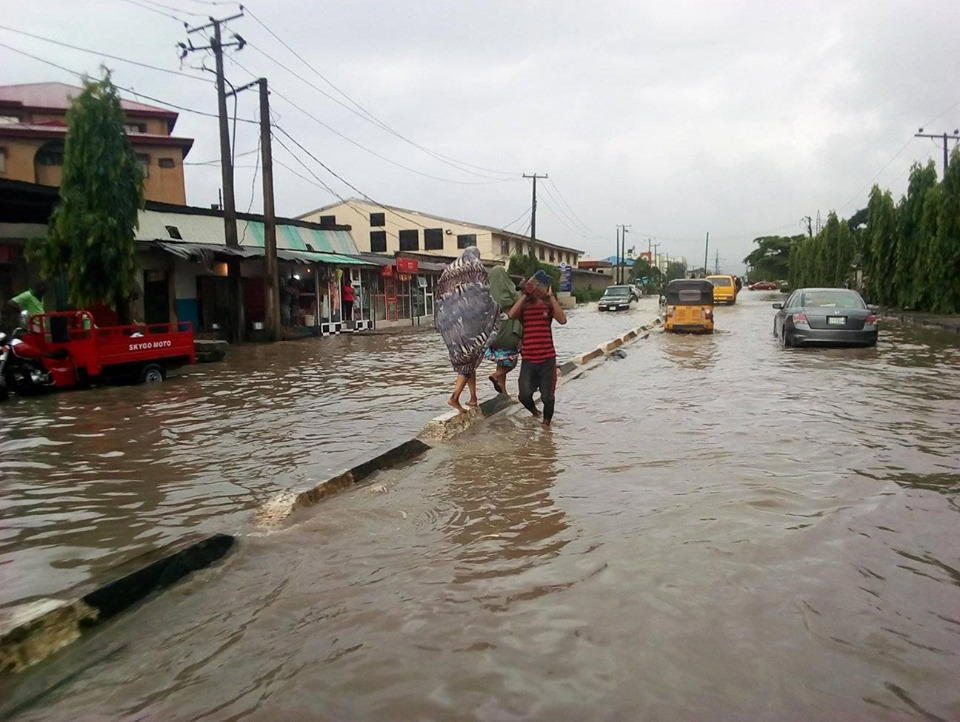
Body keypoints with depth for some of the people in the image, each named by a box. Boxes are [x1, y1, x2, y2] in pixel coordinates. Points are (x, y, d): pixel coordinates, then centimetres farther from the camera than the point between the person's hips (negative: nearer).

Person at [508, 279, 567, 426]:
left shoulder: (548, 305, 4)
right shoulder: (523, 306, 3)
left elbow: (562, 320, -15)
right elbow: (511, 315, -20)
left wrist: (551, 296, -14)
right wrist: (525, 295, -15)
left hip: (547, 358, 0)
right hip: (528, 359, 0)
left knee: (547, 396, 4)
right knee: (524, 396, -4)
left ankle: (546, 422, 28)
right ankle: (534, 411, 29)